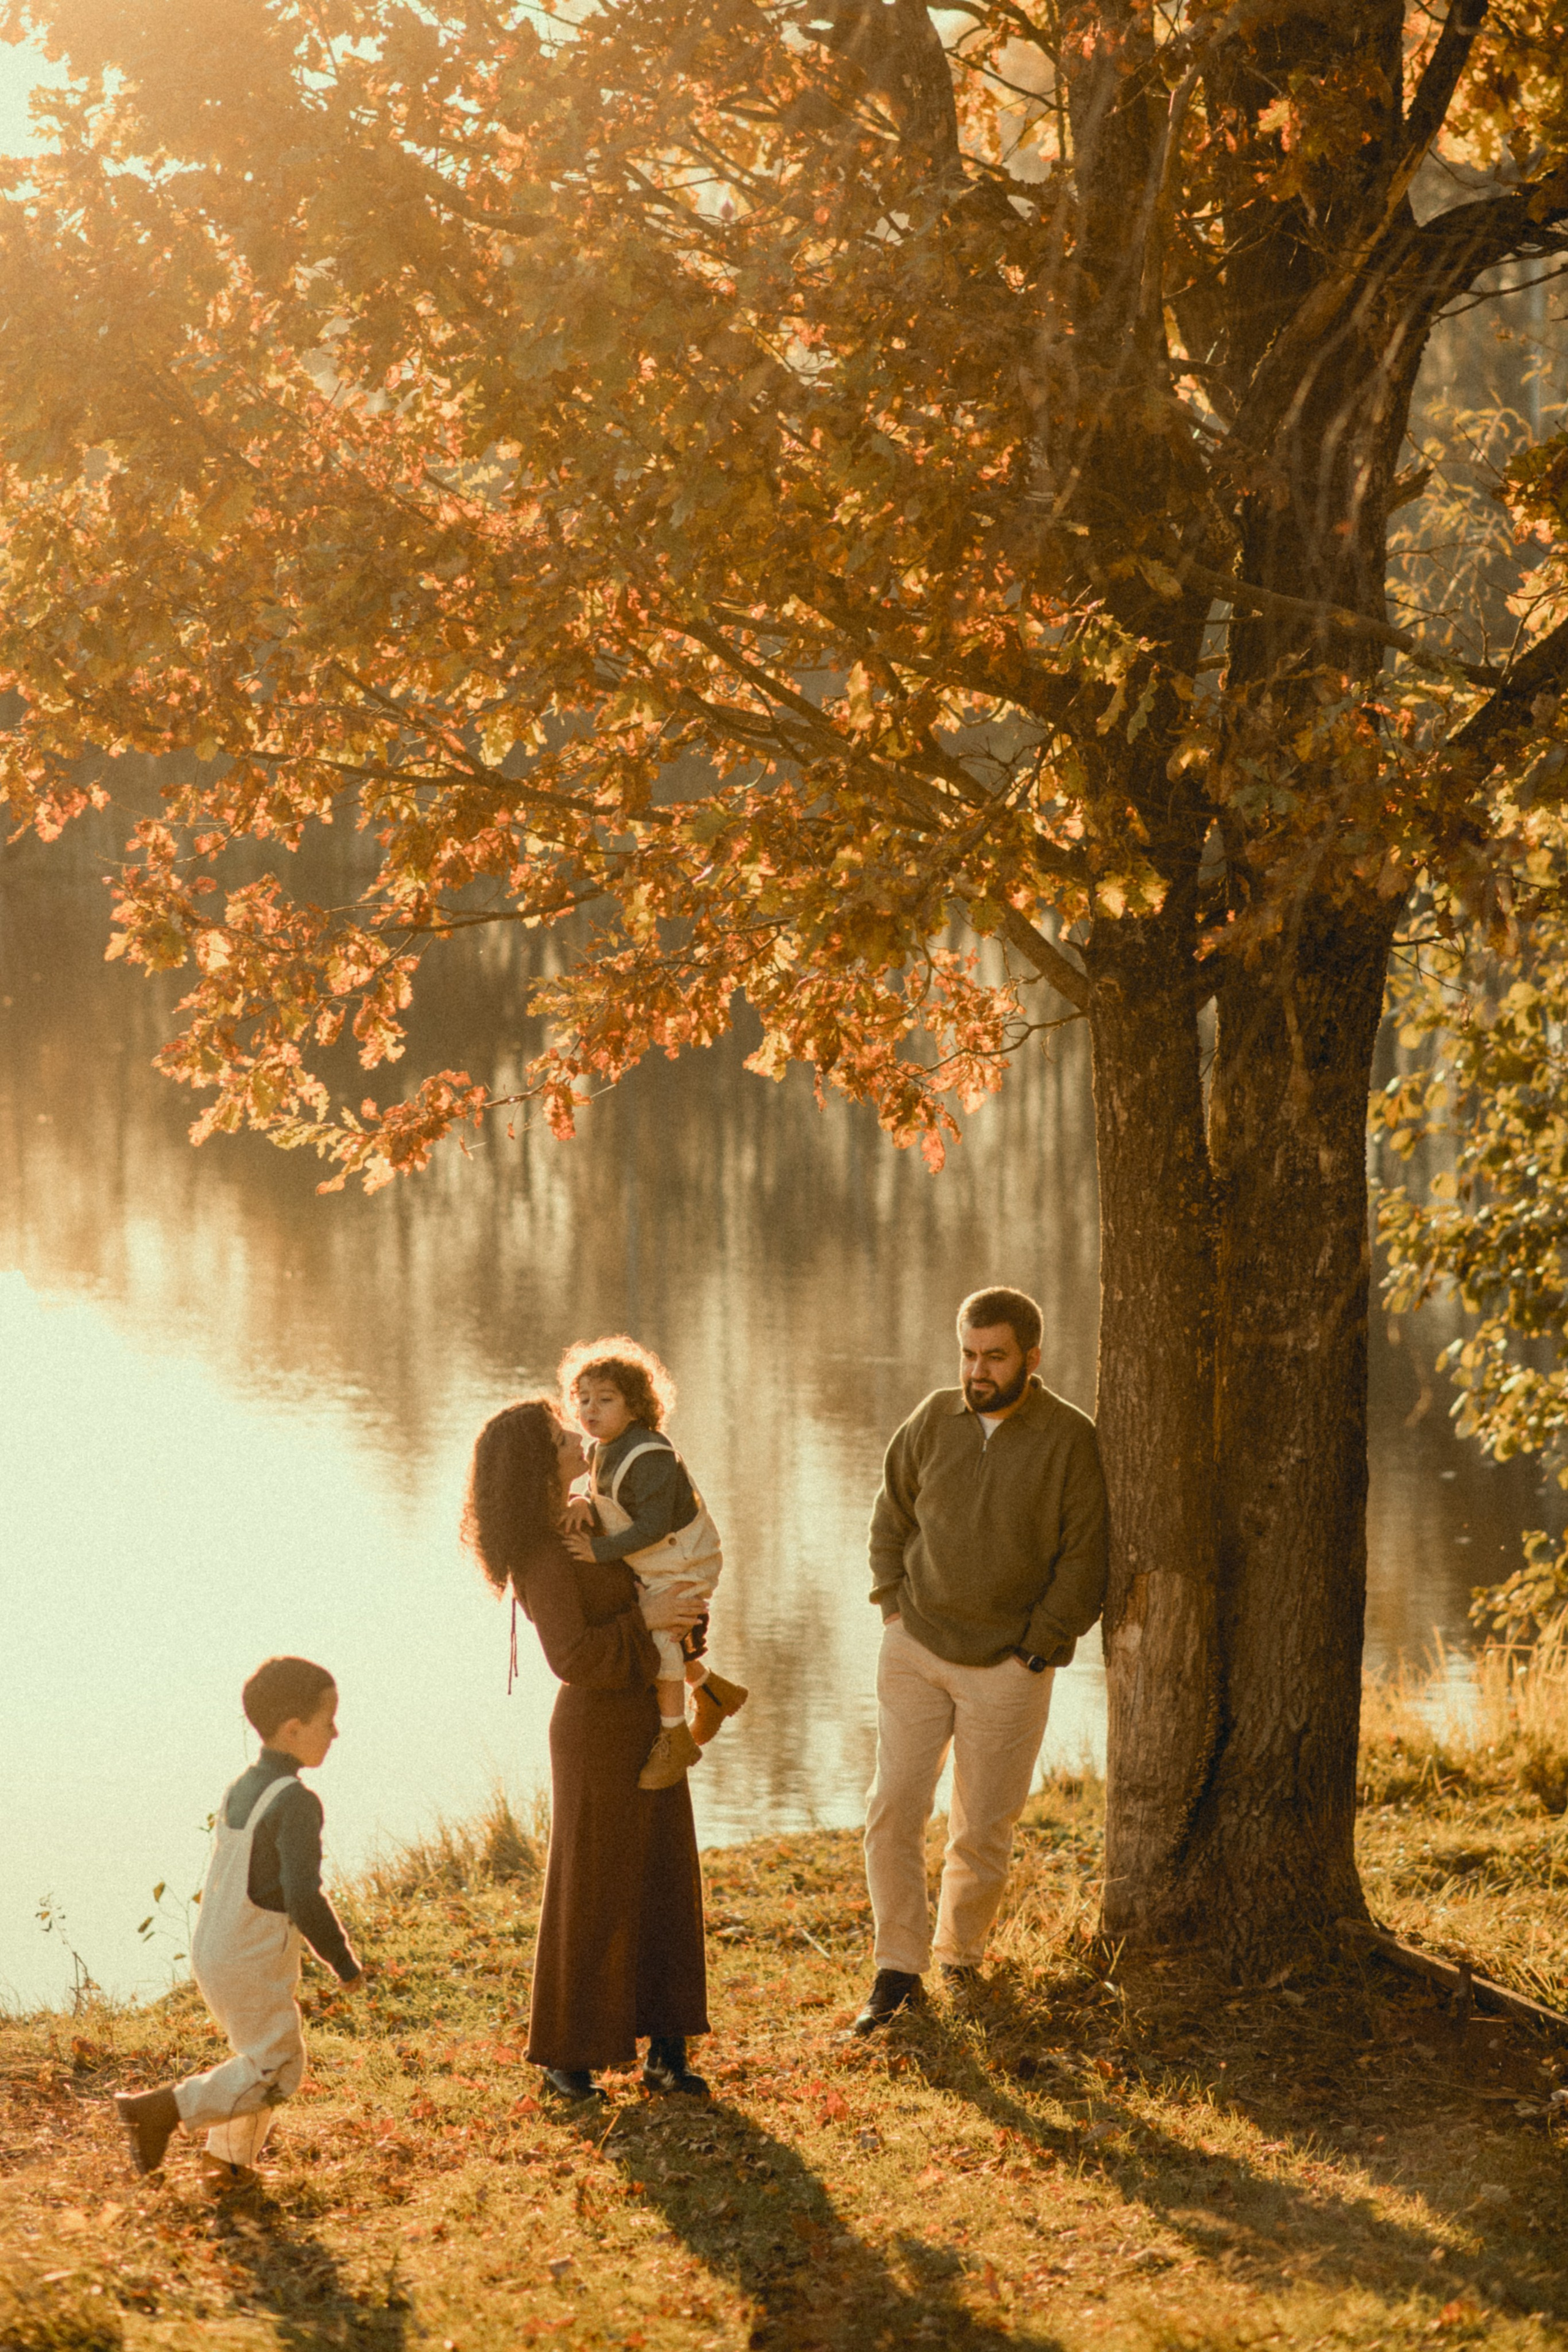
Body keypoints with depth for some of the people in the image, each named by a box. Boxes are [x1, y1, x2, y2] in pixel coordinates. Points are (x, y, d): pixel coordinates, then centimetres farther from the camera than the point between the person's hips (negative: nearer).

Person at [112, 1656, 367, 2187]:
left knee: (259, 2055, 24)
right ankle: (161, 2110, 1)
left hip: (211, 1950, 9)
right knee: (276, 2072, 5)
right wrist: (345, 1964, -13)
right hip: (255, 1969, -9)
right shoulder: (296, 1803, -22)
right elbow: (304, 1899, -26)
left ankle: (229, 2160, 29)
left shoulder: (240, 1790, 5)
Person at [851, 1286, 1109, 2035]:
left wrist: (1037, 1650, -9)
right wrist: (893, 1604, 6)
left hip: (1006, 1666, -2)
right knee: (893, 1810, -4)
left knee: (982, 1831, 6)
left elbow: (1085, 1559, -6)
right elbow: (891, 1517, 16)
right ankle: (897, 1970, 5)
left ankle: (960, 1956, 27)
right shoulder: (933, 1421, 3)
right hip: (915, 1649, 3)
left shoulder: (1069, 1440, -8)